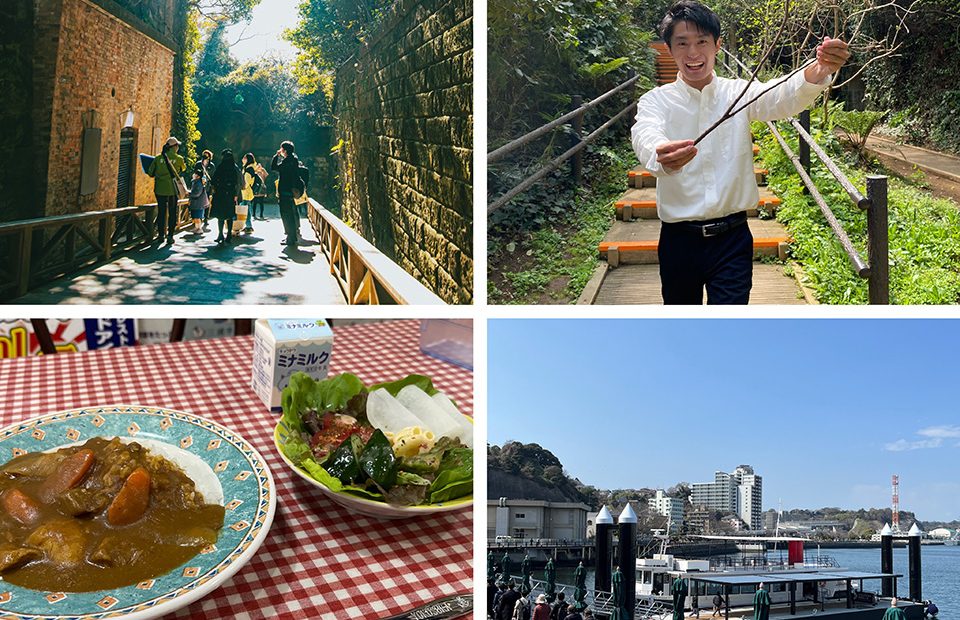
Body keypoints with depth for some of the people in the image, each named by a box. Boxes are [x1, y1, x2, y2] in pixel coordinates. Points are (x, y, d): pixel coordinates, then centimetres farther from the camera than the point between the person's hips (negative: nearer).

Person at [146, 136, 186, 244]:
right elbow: (183, 169, 13)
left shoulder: (158, 158, -2)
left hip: (160, 189, 2)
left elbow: (150, 173, 2)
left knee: (161, 212, 10)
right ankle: (170, 236, 4)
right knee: (172, 213, 6)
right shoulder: (178, 159, -6)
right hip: (173, 190, -2)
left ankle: (160, 235, 11)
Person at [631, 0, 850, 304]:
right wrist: (661, 157, -51)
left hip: (732, 237, 0)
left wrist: (819, 71, -42)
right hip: (679, 237, 0)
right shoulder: (656, 101, -2)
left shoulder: (738, 93, 2)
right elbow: (645, 136, -25)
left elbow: (781, 97, -18)